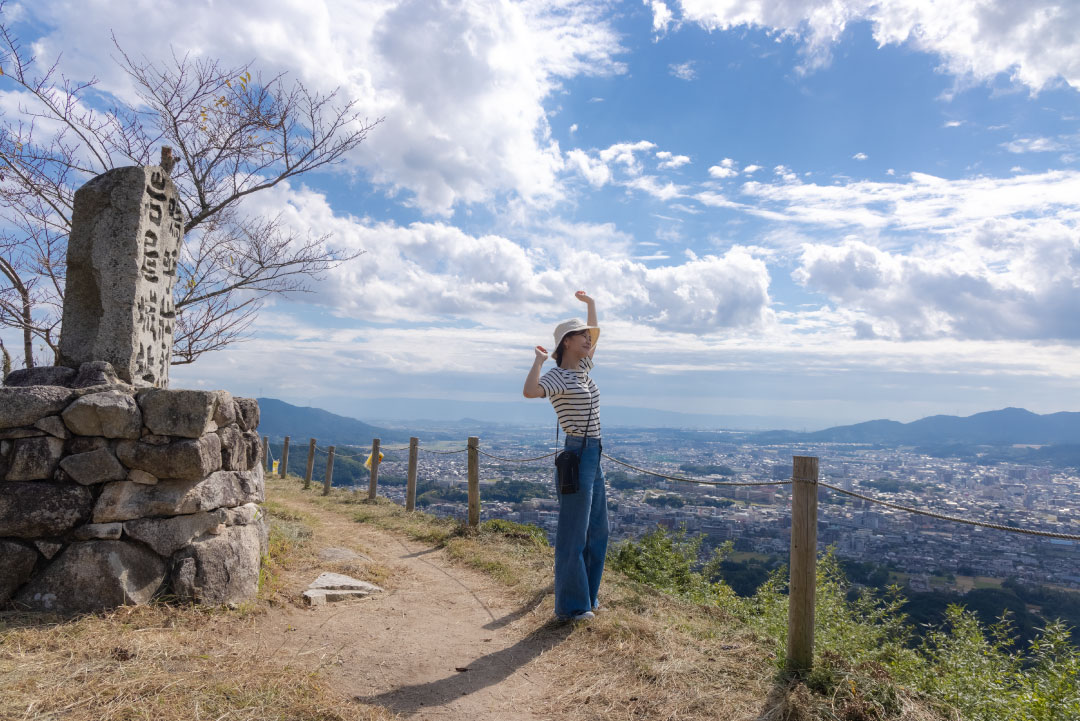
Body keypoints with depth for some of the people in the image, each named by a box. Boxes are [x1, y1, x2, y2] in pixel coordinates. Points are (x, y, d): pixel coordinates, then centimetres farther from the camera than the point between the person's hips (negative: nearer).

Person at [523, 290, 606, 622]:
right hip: (577, 456, -9)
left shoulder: (582, 369, 12)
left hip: (593, 457, 9)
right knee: (573, 534, -1)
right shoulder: (557, 377, -12)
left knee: (597, 532, 16)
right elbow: (529, 391, -34)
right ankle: (569, 606, 11)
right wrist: (539, 359, -23)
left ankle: (587, 596, 30)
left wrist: (591, 303, 31)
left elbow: (595, 335, 31)